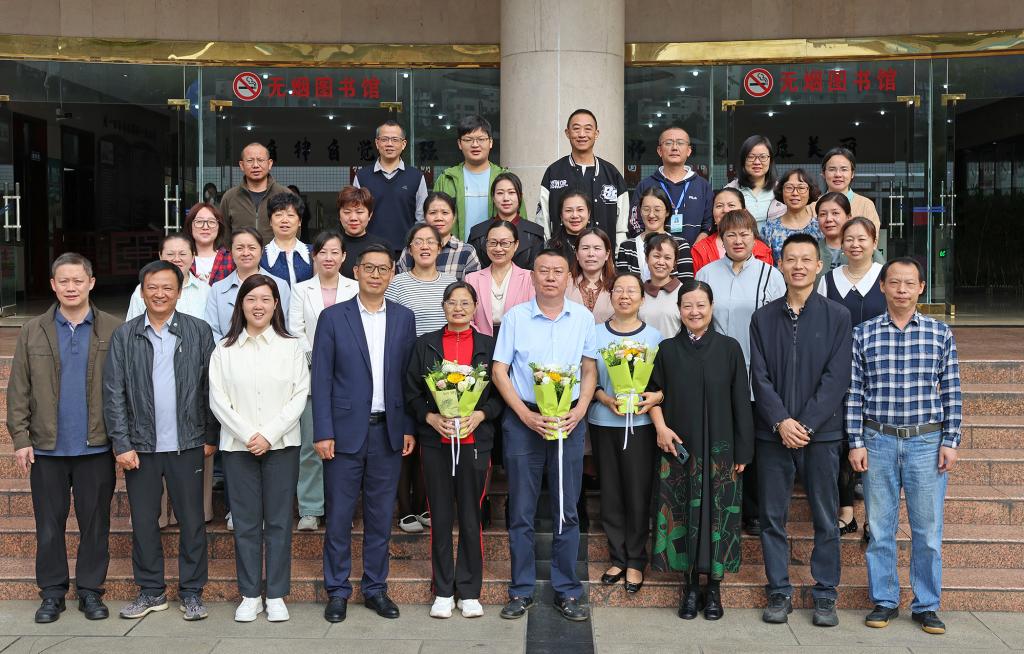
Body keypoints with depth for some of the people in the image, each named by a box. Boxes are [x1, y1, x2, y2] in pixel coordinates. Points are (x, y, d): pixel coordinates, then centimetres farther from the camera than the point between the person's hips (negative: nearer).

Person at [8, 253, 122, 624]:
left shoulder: (113, 330, -1)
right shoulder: (33, 332, 5)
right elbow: (18, 390, 4)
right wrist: (20, 438, -3)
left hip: (97, 447, -1)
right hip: (47, 447, 2)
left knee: (95, 523, 7)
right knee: (49, 523, 9)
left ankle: (90, 590, 20)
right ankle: (52, 592, 21)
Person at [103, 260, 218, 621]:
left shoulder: (199, 331, 1)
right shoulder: (124, 335, 2)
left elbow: (210, 387, 2)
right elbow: (114, 393, 0)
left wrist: (210, 437, 0)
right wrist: (122, 444, -5)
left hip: (186, 444, -1)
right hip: (140, 445, 1)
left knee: (192, 520, 5)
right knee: (143, 520, 10)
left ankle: (191, 592, 16)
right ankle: (151, 590, 23)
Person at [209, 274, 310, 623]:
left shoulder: (291, 347, 4)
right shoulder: (225, 349, 6)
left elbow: (300, 396, -2)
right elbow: (217, 399, 0)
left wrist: (269, 434, -11)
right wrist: (247, 435, -10)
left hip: (281, 445, 0)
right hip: (238, 446, 1)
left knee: (278, 521, 3)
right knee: (245, 522, 5)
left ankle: (276, 596, 12)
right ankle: (249, 595, 14)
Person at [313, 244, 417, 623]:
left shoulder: (404, 318, 7)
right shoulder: (333, 317, 0)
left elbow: (410, 377, 8)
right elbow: (321, 378, -3)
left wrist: (409, 428, 3)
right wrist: (323, 432, -8)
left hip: (388, 431, 2)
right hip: (345, 431, -2)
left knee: (381, 516, 9)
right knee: (338, 516, 4)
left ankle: (375, 588, 21)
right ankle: (337, 591, 16)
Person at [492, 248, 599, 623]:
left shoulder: (583, 318, 4)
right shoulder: (515, 317, -1)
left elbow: (590, 370, 8)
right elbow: (499, 371, -1)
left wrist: (579, 411, -7)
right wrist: (526, 415, -10)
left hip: (570, 420, 1)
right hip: (523, 419, -1)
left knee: (567, 510, 6)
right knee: (521, 510, 5)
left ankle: (566, 590, 16)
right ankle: (521, 590, 16)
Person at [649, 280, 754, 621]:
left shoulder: (729, 348, 0)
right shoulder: (668, 349, 5)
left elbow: (741, 401, 0)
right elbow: (654, 392, 12)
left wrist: (743, 451, -3)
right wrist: (660, 426, -6)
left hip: (719, 449, -1)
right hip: (678, 448, 1)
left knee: (717, 513, 1)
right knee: (683, 513, 4)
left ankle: (713, 586, 14)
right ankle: (691, 585, 16)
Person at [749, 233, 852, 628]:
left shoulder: (837, 316, 2)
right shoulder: (763, 317, 7)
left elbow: (837, 377, -5)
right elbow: (759, 376, 1)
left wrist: (806, 424, -12)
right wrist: (781, 422, -11)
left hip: (821, 432, -1)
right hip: (773, 433, 2)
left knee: (825, 519, 5)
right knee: (772, 518, 5)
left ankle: (825, 595, 16)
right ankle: (779, 593, 16)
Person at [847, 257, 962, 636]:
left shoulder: (940, 333, 2)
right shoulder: (863, 334, 1)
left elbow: (951, 392, 4)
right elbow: (855, 393, 2)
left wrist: (950, 441, -1)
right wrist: (856, 442, -2)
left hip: (927, 441, 0)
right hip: (878, 441, 0)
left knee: (928, 530, 4)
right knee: (880, 528, 7)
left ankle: (926, 606, 18)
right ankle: (884, 601, 20)